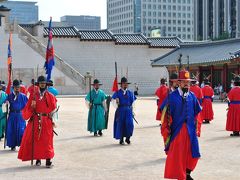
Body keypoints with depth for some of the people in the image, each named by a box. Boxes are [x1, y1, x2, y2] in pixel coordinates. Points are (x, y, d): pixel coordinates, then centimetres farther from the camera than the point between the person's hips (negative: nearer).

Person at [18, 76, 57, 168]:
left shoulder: (50, 96, 5)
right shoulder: (33, 95, 8)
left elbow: (53, 109, 3)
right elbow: (28, 108, 5)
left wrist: (53, 120, -4)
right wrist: (32, 107, -17)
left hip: (47, 121, -1)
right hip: (35, 121, 2)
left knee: (47, 140, -5)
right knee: (36, 139, 4)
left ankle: (48, 160, -5)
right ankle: (38, 159, 16)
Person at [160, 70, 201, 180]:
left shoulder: (192, 96, 5)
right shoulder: (172, 96, -7)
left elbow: (197, 112, 13)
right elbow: (165, 112, -6)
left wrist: (196, 126, 9)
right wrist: (167, 128, -8)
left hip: (190, 130, 4)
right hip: (176, 130, -4)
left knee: (193, 154, 5)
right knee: (177, 154, 3)